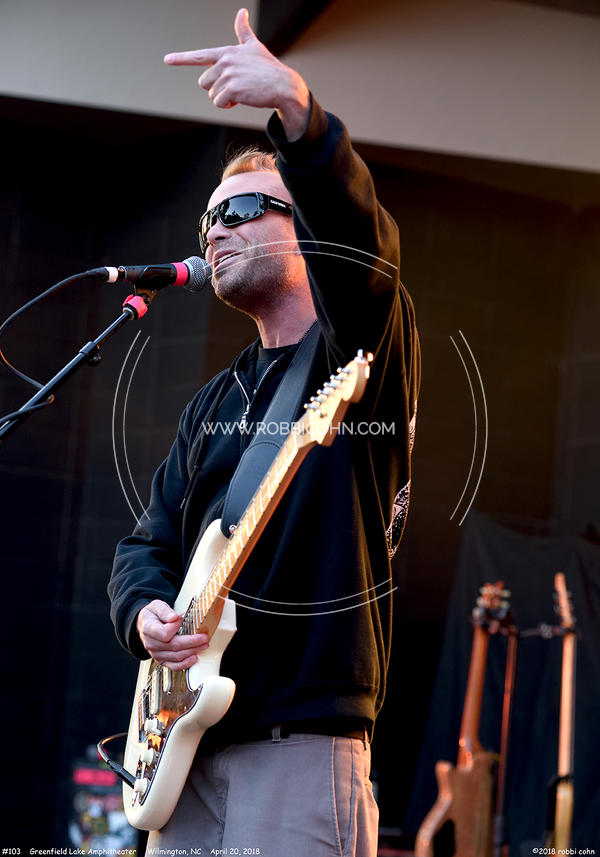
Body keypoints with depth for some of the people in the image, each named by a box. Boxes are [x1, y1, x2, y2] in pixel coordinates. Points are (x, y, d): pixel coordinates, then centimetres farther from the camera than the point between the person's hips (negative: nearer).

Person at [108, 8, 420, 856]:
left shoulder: (363, 348, -1)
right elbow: (148, 543, 21)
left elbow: (364, 244, -23)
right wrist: (145, 611, -5)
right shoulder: (214, 402, 22)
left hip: (302, 741, -7)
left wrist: (296, 109, -40)